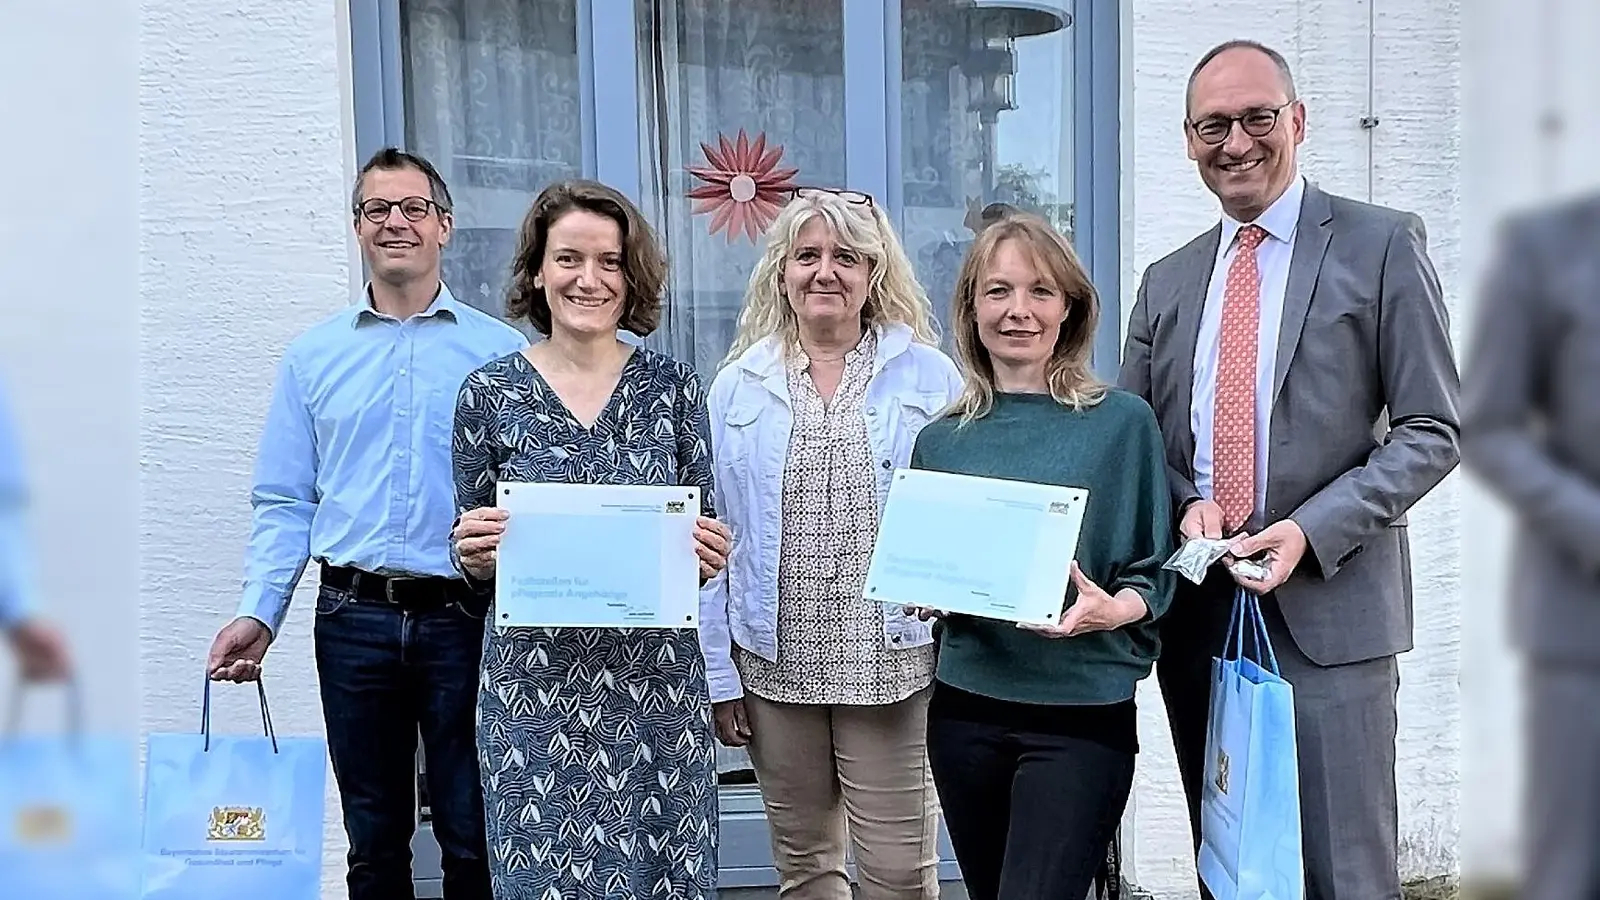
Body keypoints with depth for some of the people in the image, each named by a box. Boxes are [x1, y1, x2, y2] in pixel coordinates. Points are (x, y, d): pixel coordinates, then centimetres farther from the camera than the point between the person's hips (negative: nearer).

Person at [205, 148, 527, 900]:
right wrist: (259, 612, -4)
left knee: (474, 839, 6)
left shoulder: (500, 352, 2)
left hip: (465, 617, -2)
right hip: (354, 618, 2)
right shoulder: (313, 356, 8)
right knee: (374, 839, 13)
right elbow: (285, 502, 7)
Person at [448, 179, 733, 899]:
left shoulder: (673, 385, 2)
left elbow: (706, 531, 9)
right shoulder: (489, 394, 0)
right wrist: (474, 554, -15)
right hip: (534, 682, 0)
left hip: (658, 677, 1)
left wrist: (709, 555, -12)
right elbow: (476, 565, 6)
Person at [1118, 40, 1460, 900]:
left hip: (1328, 612, -4)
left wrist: (1310, 531, -16)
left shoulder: (1381, 245, 0)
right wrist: (1185, 505, -6)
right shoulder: (1166, 281, 13)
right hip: (1196, 612, 4)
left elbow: (1430, 432, -4)